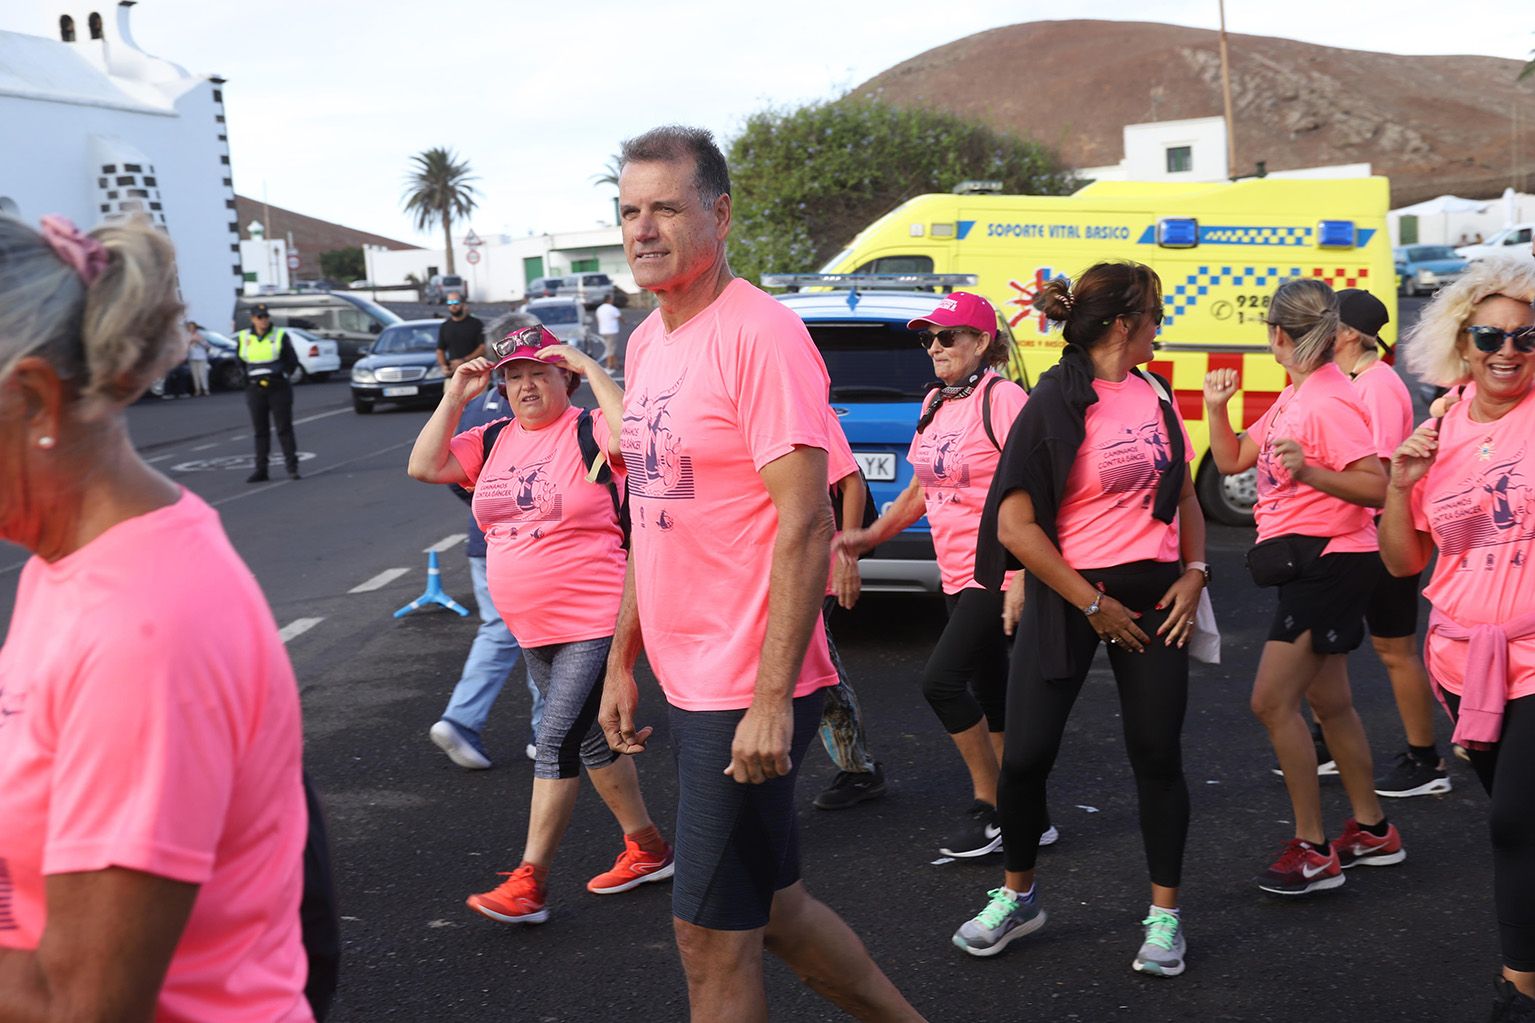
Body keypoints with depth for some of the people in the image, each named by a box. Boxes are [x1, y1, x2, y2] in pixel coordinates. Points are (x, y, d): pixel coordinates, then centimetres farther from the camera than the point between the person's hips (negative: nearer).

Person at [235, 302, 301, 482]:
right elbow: (238, 363, 18)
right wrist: (246, 381, 7)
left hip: (278, 388, -2)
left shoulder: (281, 336, 0)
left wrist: (282, 374, -3)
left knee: (284, 428, -4)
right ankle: (260, 470, 9)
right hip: (255, 390, 2)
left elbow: (292, 361, 5)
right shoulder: (243, 338, 7)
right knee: (260, 431, 5)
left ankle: (292, 467, 0)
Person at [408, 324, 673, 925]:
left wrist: (590, 369, -24)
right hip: (532, 628, 8)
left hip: (594, 621, -8)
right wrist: (455, 398, -1)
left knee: (558, 739, -9)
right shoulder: (494, 442, 10)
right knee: (589, 739, 15)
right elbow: (424, 467, 5)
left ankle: (529, 882, -3)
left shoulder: (587, 430, -9)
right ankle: (648, 848, 30)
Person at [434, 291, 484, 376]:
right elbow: (440, 350, 17)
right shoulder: (444, 327, 15)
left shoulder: (475, 324, 3)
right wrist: (443, 366, -4)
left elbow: (483, 348, -4)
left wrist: (464, 360, -15)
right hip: (453, 375, 3)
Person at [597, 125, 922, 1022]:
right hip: (688, 681, 9)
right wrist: (622, 664, 16)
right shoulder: (647, 342, 11)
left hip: (747, 694, -9)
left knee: (712, 934, 2)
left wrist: (772, 702, -23)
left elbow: (807, 526, -20)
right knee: (773, 906, 19)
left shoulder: (760, 333, -15)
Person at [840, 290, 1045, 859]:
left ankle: (991, 808, 2)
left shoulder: (1001, 399, -14)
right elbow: (920, 489, 21)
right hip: (957, 572, 9)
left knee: (941, 681, -14)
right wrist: (871, 536, 9)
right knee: (988, 692, 12)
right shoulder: (935, 403, 12)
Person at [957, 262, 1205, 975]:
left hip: (1153, 595, 5)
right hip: (1069, 595, -5)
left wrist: (1194, 572, 2)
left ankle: (1165, 915, 18)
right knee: (1026, 755, -2)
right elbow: (1015, 524, -15)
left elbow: (1184, 495, 19)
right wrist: (1093, 606, -13)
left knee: (1157, 754, 5)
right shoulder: (1055, 405, -11)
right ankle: (1017, 898, 22)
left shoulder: (1156, 395, 9)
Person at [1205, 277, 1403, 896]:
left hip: (1329, 561, -10)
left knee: (1273, 702, -10)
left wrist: (1308, 471, -36)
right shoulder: (1292, 398, 12)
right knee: (1328, 702, 17)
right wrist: (1216, 408, 4)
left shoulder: (1329, 402, -18)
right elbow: (1233, 460, 17)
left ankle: (1313, 850, -2)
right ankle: (1372, 831, 30)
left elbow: (1377, 487, -24)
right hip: (1308, 563, 10)